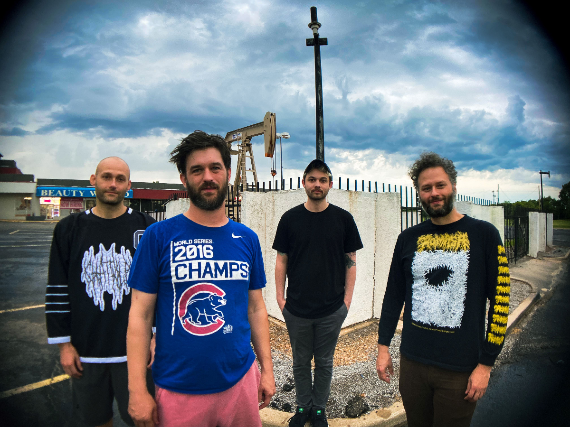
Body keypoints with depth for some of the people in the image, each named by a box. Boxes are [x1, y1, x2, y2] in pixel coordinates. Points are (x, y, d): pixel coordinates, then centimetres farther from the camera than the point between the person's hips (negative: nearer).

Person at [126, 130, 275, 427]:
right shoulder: (160, 236, -9)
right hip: (178, 389, -2)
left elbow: (256, 308, 6)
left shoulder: (247, 239, 1)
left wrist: (267, 368, 5)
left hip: (241, 380, 3)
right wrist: (137, 389, -10)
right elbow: (140, 314, -8)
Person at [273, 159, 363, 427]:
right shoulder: (290, 218, -1)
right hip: (296, 308, 1)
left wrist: (347, 298, -1)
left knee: (324, 362, 15)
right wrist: (280, 297, 0)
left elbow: (350, 260, 2)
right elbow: (281, 260, 3)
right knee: (301, 362, 16)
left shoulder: (343, 219, -2)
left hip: (331, 308, 0)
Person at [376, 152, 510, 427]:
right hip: (412, 363, 3)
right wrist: (383, 347, 7)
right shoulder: (408, 239, 3)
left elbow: (500, 302, -6)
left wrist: (485, 364, -7)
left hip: (461, 369, -3)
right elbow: (393, 295, 9)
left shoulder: (484, 234, -7)